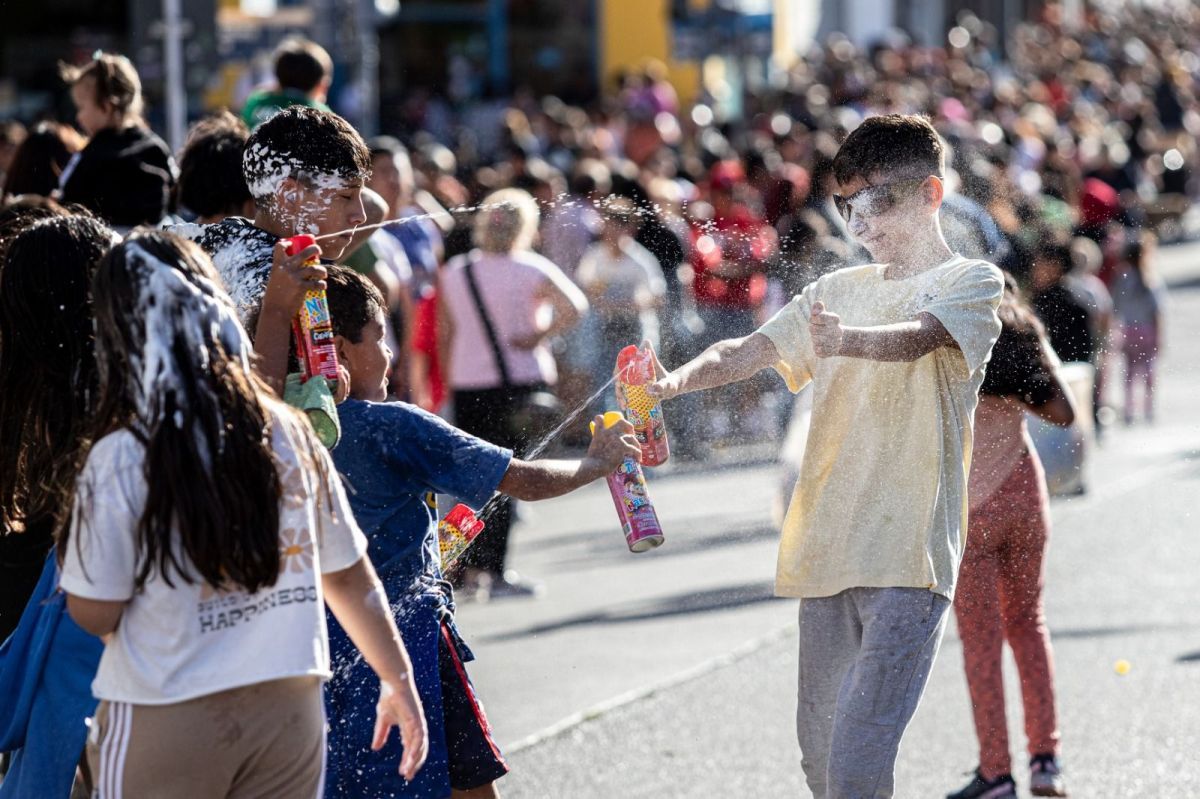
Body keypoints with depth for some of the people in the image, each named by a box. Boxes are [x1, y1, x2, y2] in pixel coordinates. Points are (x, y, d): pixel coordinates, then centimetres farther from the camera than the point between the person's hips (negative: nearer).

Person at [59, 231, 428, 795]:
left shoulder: (120, 459, -14)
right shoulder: (289, 433, -1)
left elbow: (94, 615, -10)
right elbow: (351, 578, 7)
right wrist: (399, 680, 19)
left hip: (165, 723, -4)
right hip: (290, 707, 4)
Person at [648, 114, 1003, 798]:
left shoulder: (972, 282, 2)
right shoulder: (839, 292, 20)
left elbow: (916, 336, -19)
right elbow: (751, 351, 9)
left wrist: (848, 340, -41)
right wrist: (677, 380, -12)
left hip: (907, 557, -7)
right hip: (827, 552, 7)